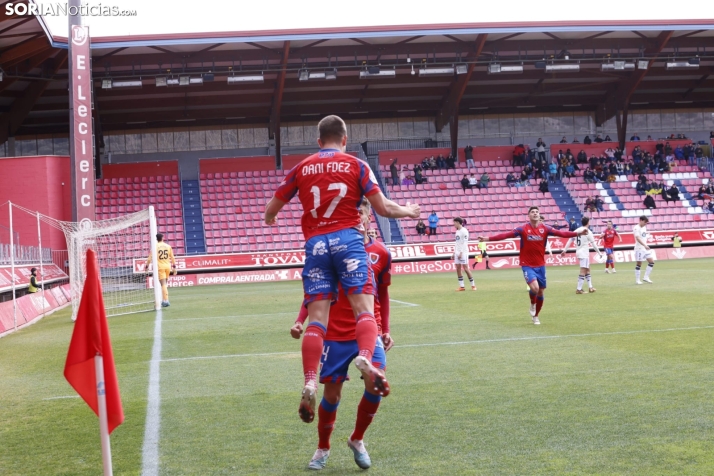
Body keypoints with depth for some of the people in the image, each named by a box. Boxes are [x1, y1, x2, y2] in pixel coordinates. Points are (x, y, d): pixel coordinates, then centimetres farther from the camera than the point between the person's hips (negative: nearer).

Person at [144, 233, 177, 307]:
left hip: (160, 267, -3)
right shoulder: (168, 246, 6)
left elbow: (150, 258, -5)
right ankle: (164, 300, 18)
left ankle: (166, 300, -14)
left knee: (163, 284, -6)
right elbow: (172, 257, 8)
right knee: (165, 284, 15)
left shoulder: (155, 246, -3)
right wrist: (174, 267, 14)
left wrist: (146, 266, 4)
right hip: (168, 267, 3)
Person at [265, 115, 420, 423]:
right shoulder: (356, 165, 9)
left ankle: (310, 383, -15)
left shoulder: (301, 168, 15)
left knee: (317, 317, -1)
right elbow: (383, 208, 4)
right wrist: (408, 211, 24)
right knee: (364, 308, -9)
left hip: (315, 245, 2)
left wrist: (270, 218, 43)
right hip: (347, 240, -2)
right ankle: (365, 358, -39)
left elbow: (270, 210, 18)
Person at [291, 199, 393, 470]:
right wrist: (300, 321, -8)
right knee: (332, 393, 2)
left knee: (376, 385, -16)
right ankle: (323, 449, 28)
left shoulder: (381, 254, 3)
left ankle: (357, 440, 11)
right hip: (335, 335, -1)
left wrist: (385, 330, 11)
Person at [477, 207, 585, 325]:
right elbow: (505, 235, -17)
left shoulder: (545, 228, -2)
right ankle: (532, 304, 11)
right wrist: (488, 238, -26)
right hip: (527, 265, -3)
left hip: (540, 265, 3)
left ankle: (536, 316, 31)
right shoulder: (523, 229, -10)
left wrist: (578, 233, -19)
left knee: (541, 292, 9)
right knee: (535, 287, -24)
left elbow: (561, 233, -8)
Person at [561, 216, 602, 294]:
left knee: (587, 270, 18)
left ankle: (590, 287, 21)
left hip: (578, 252, 8)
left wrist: (565, 250, 11)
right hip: (584, 253, -8)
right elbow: (593, 244, -7)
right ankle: (579, 289, -13)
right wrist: (599, 253, 2)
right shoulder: (588, 232, -10)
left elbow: (570, 240, 6)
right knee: (583, 271, -9)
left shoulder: (577, 230, 7)